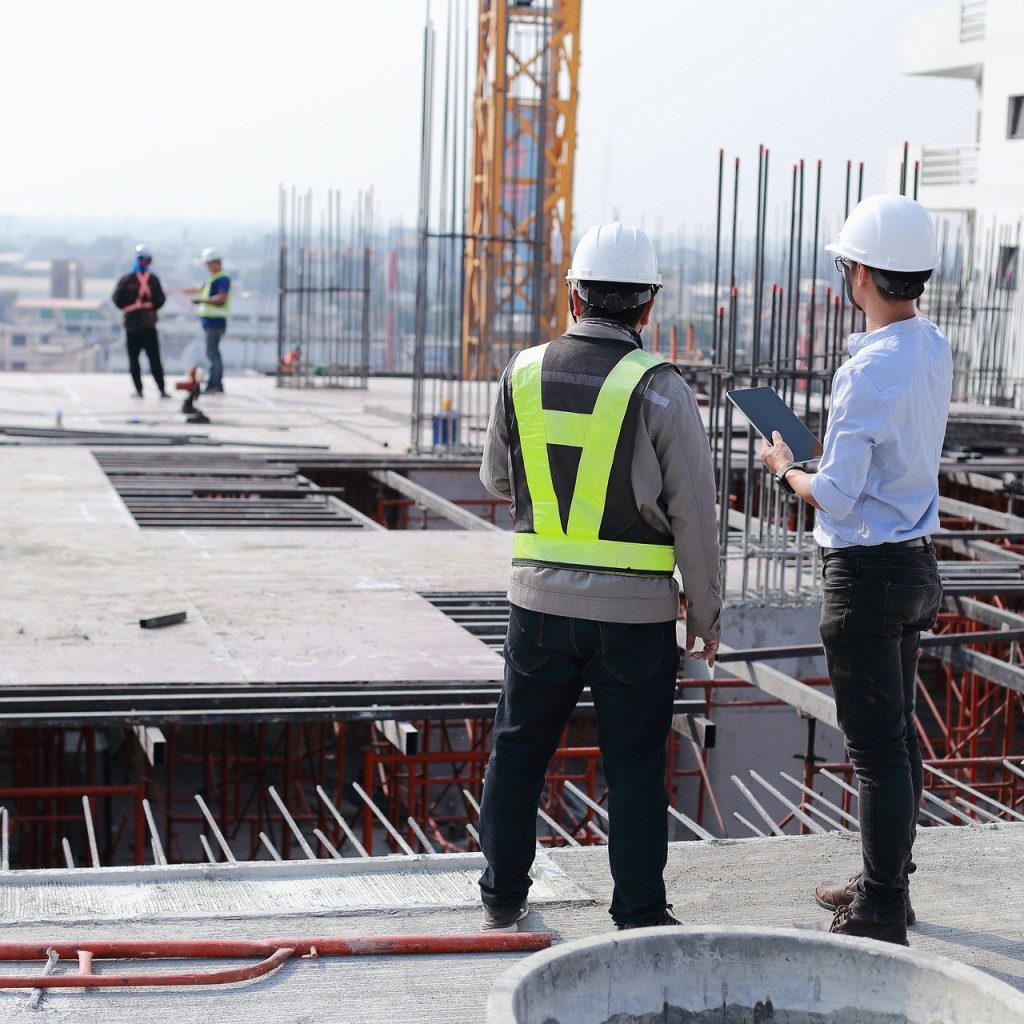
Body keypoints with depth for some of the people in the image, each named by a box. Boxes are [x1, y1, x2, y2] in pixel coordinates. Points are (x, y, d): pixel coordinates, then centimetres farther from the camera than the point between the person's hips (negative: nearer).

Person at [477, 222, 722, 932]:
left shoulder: (524, 373, 0)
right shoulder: (660, 388, -11)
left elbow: (499, 479, 14)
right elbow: (694, 512, -8)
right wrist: (706, 613, 3)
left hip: (541, 600, 3)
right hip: (636, 609, -3)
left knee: (519, 747, 16)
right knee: (635, 765, 6)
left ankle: (504, 896, 26)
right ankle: (641, 915, 12)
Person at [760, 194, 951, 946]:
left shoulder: (870, 369, -21)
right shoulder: (935, 350, 6)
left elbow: (836, 497, -20)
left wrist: (784, 467, -2)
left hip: (868, 571, -9)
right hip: (916, 561, 9)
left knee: (876, 746, -2)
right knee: (898, 735, 18)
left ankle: (880, 914, 5)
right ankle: (888, 882, 31)